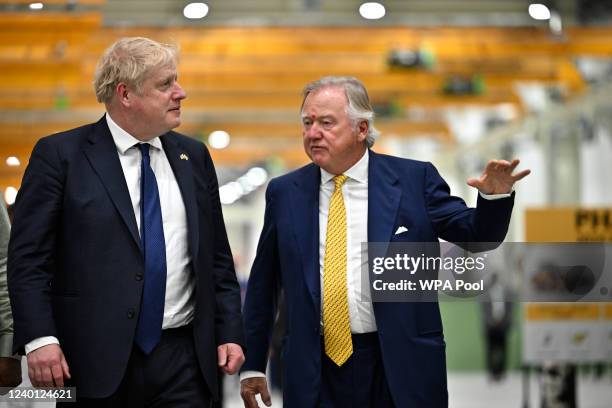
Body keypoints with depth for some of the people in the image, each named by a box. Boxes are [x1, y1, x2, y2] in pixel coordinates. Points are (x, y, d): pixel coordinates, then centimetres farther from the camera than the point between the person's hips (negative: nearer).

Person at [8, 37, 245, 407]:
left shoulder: (194, 156, 13)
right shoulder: (60, 155, -2)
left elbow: (217, 257, 16)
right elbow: (28, 257, -6)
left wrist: (230, 333, 8)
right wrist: (39, 339, -15)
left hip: (183, 361, 4)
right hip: (97, 362, -4)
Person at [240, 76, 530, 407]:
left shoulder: (414, 179, -1)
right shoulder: (284, 192, 6)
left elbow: (476, 235, 1)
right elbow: (262, 285, 10)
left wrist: (494, 196, -20)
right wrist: (252, 365, 10)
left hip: (402, 367, -2)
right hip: (315, 371, 2)